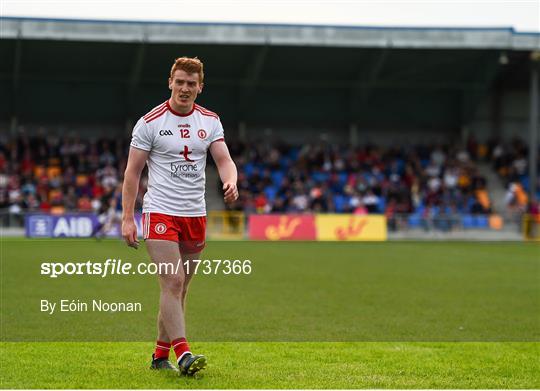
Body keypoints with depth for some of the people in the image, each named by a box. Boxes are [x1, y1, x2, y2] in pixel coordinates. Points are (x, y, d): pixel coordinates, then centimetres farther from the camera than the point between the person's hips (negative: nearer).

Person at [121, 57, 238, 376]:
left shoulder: (210, 121, 8)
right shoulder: (150, 122, -4)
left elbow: (224, 160, 1)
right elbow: (133, 172, -3)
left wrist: (231, 182, -23)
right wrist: (128, 218, -8)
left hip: (195, 215, 5)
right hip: (160, 213, -4)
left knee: (179, 288, 8)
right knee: (173, 282, -16)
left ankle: (161, 355, 19)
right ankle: (183, 354, -20)